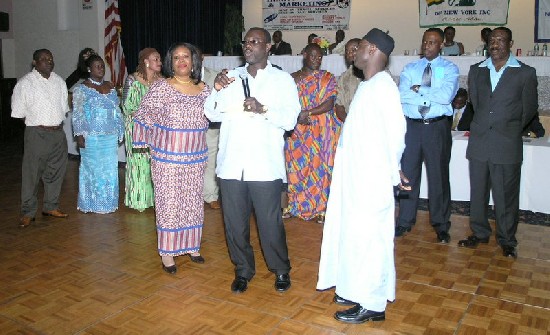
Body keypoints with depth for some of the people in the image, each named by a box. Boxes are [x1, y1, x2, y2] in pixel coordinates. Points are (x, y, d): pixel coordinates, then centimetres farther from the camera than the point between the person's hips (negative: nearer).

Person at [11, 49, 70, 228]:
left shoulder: (59, 81, 10)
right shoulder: (25, 83, -5)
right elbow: (18, 112, -3)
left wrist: (57, 122, 6)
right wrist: (40, 124, -3)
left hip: (58, 133, 5)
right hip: (36, 134, -5)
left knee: (55, 172, 12)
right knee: (31, 174, -1)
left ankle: (51, 206, 27)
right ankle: (28, 213, 10)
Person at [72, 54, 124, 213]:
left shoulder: (110, 86, 11)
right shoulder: (82, 89, -4)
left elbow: (117, 111, 14)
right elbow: (77, 114, -7)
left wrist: (120, 131, 11)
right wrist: (79, 135, -13)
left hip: (110, 136, 5)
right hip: (91, 138, -5)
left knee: (110, 169, 8)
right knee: (93, 169, 3)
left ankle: (108, 203, 21)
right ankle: (92, 204, 15)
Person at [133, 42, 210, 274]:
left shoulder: (203, 89, 5)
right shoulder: (161, 87, -7)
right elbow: (144, 115, -3)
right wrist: (156, 139, 1)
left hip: (195, 155, 4)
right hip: (167, 155, -4)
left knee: (193, 201, 13)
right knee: (168, 201, 1)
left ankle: (191, 246, 29)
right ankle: (167, 252, 13)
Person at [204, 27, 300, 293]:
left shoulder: (282, 80, 4)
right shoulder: (231, 77, 13)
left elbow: (290, 120, -6)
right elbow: (212, 114, 8)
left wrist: (263, 109, -22)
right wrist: (217, 89, -9)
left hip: (265, 165, -3)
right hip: (231, 163, 3)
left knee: (270, 222, 2)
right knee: (234, 221, 10)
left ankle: (281, 270, 24)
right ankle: (243, 269, 29)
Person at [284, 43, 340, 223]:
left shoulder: (327, 78, 3)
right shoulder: (293, 78, 9)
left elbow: (329, 104, -9)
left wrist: (307, 113, -18)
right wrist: (297, 116, -14)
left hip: (320, 131, -2)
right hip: (297, 131, 2)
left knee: (319, 167, -1)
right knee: (296, 167, 4)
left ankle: (320, 207, 7)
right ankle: (295, 205, 17)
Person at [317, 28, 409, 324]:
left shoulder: (383, 84, -15)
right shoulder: (366, 86, 13)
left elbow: (396, 130, -21)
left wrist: (393, 171, -13)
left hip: (371, 177, -9)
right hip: (352, 174, 9)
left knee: (367, 235, 0)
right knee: (353, 231, 16)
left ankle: (371, 304, 13)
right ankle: (358, 290, 32)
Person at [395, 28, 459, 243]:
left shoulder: (450, 69, 2)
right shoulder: (410, 69, 9)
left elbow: (446, 96, -16)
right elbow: (402, 95, -7)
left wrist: (418, 89, -10)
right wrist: (431, 94, -11)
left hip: (438, 127, -2)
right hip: (412, 126, 3)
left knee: (439, 176, 5)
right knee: (408, 174, 7)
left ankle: (441, 225, 18)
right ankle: (405, 221, 20)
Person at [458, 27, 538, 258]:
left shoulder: (525, 73, -1)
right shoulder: (476, 71, 9)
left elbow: (529, 108, 7)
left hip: (507, 144, -3)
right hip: (479, 141, 3)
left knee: (506, 196, 3)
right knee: (478, 192, 11)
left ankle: (507, 241, 17)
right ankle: (479, 233, 26)